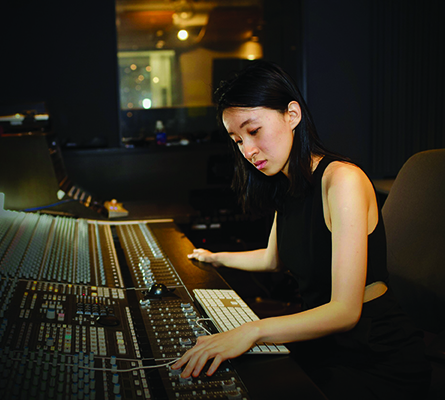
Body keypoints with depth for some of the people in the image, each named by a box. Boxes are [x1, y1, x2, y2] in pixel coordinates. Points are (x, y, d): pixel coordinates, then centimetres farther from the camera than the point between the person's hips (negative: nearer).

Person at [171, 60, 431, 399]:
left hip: (378, 362, -8)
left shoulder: (343, 180, -22)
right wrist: (215, 258, 37)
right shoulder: (287, 187, 5)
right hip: (320, 343, 8)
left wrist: (253, 331, -39)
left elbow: (345, 311, -27)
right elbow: (273, 259, 25)